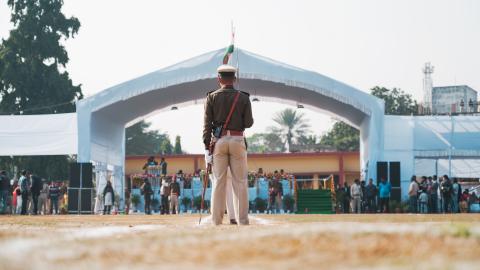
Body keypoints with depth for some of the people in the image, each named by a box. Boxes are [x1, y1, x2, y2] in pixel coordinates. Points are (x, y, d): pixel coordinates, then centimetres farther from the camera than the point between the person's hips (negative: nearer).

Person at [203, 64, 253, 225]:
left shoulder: (212, 97, 1)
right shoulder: (243, 98, 1)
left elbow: (207, 124, -3)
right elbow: (249, 123, -2)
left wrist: (207, 147, -2)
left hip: (219, 141, 0)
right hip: (238, 141, 0)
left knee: (219, 181, 2)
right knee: (240, 181, 3)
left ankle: (216, 220, 0)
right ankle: (243, 220, 0)